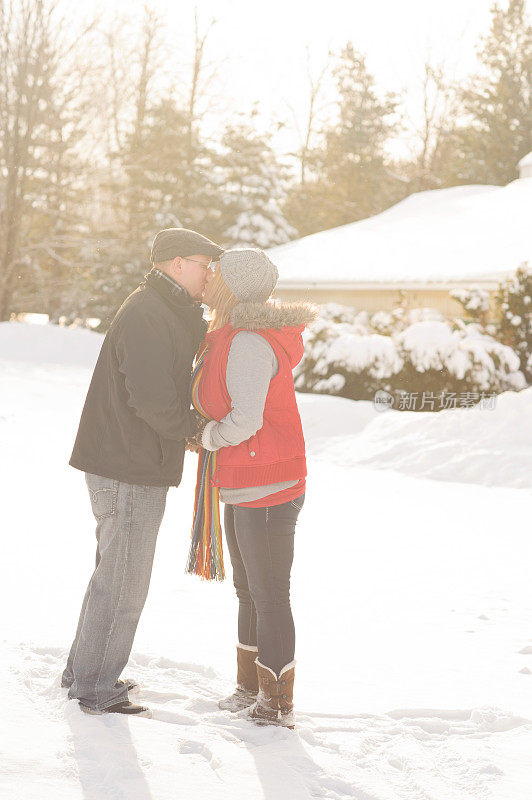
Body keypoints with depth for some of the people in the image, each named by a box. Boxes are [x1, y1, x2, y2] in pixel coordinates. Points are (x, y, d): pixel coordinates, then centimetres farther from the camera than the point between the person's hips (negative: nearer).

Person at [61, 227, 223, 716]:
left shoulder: (167, 314, 18)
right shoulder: (146, 315, -18)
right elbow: (152, 399, -24)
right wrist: (196, 429, -11)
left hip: (128, 465, 11)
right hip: (130, 470, -11)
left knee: (114, 572, 20)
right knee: (124, 583, -2)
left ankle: (83, 670, 32)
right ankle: (96, 690, 8)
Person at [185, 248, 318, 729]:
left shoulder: (249, 343, -21)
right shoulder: (233, 336, 10)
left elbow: (245, 421, -26)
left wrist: (205, 439, -9)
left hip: (268, 488, -10)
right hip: (243, 488, 10)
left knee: (269, 595, 2)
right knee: (249, 590, 19)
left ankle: (277, 704, 15)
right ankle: (250, 688, 33)